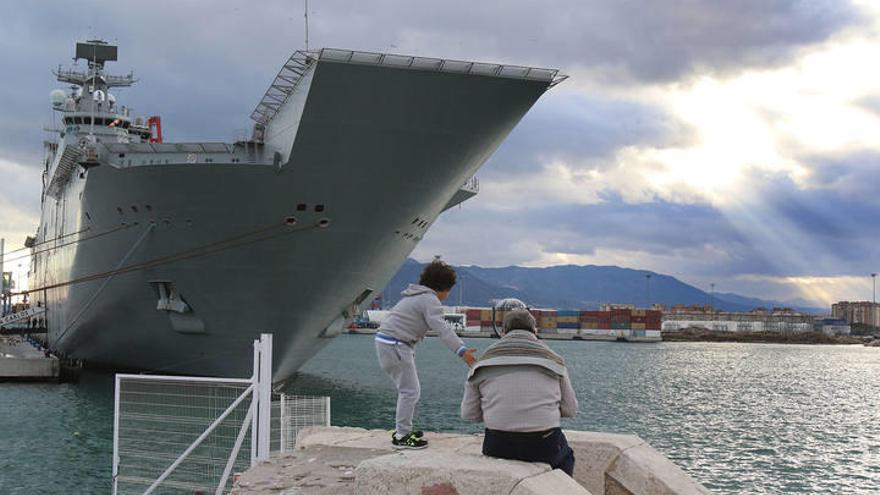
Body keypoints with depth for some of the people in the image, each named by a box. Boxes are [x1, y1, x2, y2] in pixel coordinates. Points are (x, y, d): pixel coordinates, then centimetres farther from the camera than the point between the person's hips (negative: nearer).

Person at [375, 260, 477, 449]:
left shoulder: (414, 296, 21)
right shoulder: (430, 300, -12)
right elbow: (442, 328, -25)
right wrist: (461, 350, -33)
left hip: (386, 343, 11)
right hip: (395, 346, -11)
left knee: (409, 389, 18)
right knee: (410, 391, -6)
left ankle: (403, 430, 27)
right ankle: (402, 437, -3)